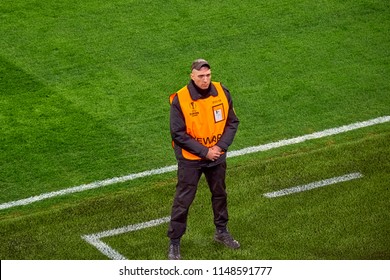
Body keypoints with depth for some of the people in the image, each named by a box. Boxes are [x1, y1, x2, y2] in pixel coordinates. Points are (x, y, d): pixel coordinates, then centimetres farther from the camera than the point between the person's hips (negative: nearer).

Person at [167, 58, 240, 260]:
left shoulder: (222, 93, -9)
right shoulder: (180, 100, -20)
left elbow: (232, 122, 0)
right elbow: (178, 134, -18)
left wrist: (220, 147, -13)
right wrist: (204, 152, -18)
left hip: (217, 156, 5)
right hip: (190, 159, -4)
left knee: (219, 194, 21)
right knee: (183, 200, 1)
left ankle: (221, 232, 41)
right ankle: (174, 243, 12)